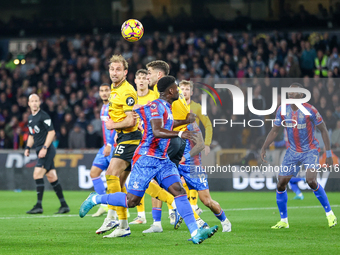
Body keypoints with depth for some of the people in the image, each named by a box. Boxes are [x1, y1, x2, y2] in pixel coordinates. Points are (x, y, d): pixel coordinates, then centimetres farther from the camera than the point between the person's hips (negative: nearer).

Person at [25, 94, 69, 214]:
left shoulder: (43, 116, -9)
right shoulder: (30, 118, 17)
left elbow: (51, 132, -14)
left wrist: (44, 148, -19)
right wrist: (28, 147, 13)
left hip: (47, 150, -8)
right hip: (40, 150, 8)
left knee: (37, 175, -16)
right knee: (52, 177, 8)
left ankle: (39, 206, -15)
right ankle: (64, 205, 11)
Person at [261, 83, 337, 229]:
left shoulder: (309, 110, -16)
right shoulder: (282, 110, -4)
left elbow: (323, 130, -8)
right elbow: (274, 131, 7)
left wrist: (329, 153, -10)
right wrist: (264, 148, -3)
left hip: (310, 150, -5)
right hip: (292, 151, 5)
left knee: (311, 180, -24)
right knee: (281, 184, -2)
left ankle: (330, 214, -7)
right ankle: (283, 221, 12)